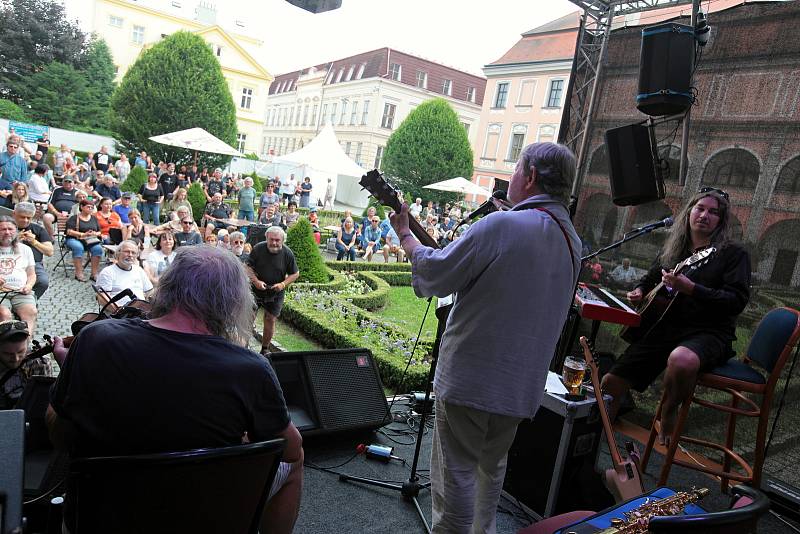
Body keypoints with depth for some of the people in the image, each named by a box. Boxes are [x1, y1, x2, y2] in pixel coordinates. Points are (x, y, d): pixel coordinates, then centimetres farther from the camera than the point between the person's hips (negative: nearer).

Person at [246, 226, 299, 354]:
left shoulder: (288, 254, -11)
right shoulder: (258, 249, -11)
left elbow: (295, 274, -2)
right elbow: (249, 267, -3)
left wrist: (283, 284, -17)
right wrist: (256, 281, -19)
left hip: (276, 294, 0)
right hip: (256, 290, 0)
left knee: (270, 320, 4)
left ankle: (265, 349, 21)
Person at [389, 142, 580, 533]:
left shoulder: (501, 226, -20)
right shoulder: (571, 241, 6)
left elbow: (435, 274, -14)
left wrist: (404, 234, 2)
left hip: (470, 376, -7)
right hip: (522, 382, 8)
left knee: (456, 471, 8)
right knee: (492, 465, 25)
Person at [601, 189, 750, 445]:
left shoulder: (734, 253, -2)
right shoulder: (672, 248, 13)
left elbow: (737, 301, -14)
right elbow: (651, 277, 29)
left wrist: (691, 289, -24)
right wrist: (639, 291, 7)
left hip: (708, 332, -5)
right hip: (664, 328, 5)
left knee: (682, 359, -42)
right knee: (611, 382, -4)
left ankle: (669, 411, -10)